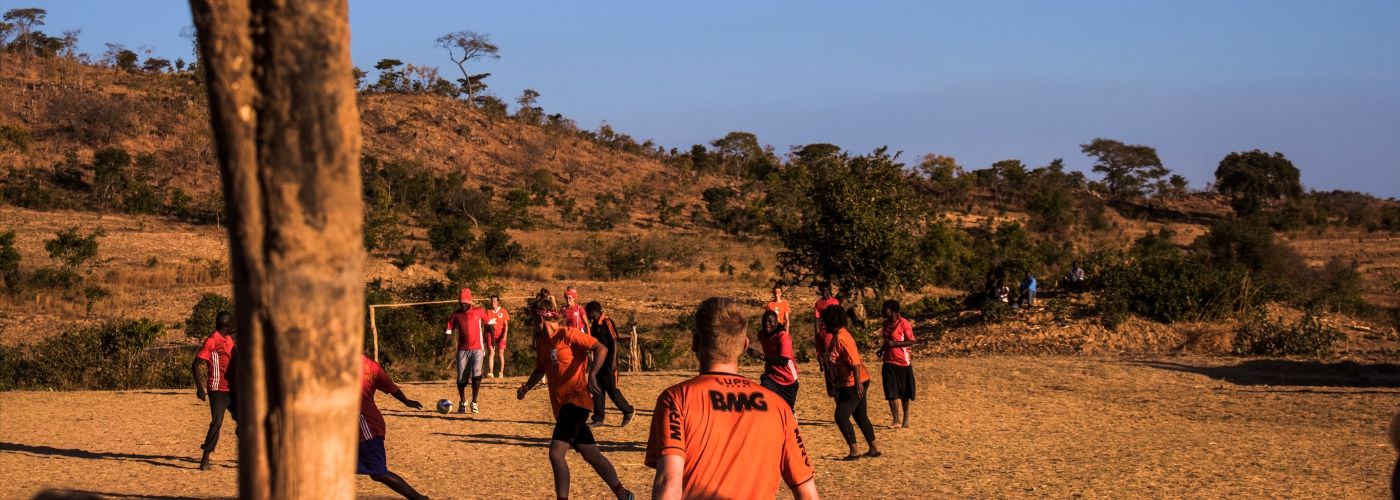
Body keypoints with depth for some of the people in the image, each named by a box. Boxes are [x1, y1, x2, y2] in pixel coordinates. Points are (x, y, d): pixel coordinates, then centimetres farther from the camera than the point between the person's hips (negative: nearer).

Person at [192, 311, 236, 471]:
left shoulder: (229, 340, 13)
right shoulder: (211, 341, -12)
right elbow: (195, 365, -15)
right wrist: (199, 388, -22)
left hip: (231, 389, 8)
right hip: (217, 390, -8)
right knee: (217, 422, -16)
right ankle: (205, 459, -9)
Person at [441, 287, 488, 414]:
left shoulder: (479, 312, 1)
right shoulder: (456, 315, 3)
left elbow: (488, 323, 15)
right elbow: (449, 330, -3)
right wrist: (444, 345, -17)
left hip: (477, 349, -1)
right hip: (462, 350, 1)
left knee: (476, 375, -15)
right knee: (461, 378, 2)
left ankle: (474, 402, -4)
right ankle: (462, 402, 22)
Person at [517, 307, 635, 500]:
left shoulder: (568, 334, -11)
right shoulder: (541, 341, 13)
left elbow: (601, 349, -19)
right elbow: (540, 370, 27)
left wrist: (592, 374, -32)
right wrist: (526, 387, 9)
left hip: (576, 400, -9)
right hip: (561, 404, 9)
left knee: (556, 453, -18)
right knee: (592, 455, 13)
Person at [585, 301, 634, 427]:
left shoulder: (607, 322, -14)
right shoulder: (594, 324, 12)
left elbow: (614, 342, -17)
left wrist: (613, 361, -21)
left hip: (608, 363, -9)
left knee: (612, 390, -3)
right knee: (597, 390, 7)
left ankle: (628, 411, 14)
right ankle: (598, 418, 11)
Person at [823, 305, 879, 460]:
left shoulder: (842, 338, -20)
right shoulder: (837, 336, 11)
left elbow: (854, 362, -26)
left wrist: (858, 383, -31)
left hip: (853, 384, -10)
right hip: (849, 384, 10)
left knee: (841, 416, -9)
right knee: (860, 416, 16)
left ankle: (854, 451, -6)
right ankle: (873, 449, 23)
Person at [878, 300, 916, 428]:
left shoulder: (904, 323, -14)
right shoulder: (886, 323, 8)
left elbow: (911, 341, -14)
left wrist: (894, 344, -23)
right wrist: (883, 348, 5)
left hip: (902, 362, -6)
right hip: (889, 362, 6)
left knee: (905, 392, 7)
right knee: (891, 392, -5)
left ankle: (905, 417, 24)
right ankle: (896, 420, -4)